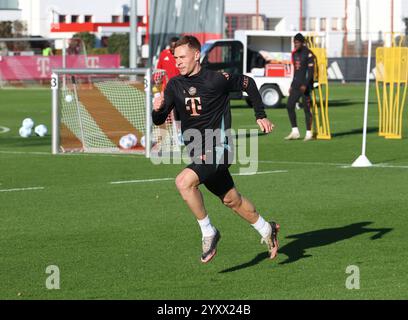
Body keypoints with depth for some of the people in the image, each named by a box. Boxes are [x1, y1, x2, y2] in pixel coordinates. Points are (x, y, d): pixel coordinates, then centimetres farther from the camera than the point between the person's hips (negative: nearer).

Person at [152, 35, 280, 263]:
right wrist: (157, 109, -20)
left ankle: (208, 232, -13)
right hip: (198, 153, 7)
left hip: (218, 148, -7)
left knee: (184, 181, -27)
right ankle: (266, 229, 39)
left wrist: (261, 116, 4)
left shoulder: (217, 79, -14)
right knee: (231, 199, 17)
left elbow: (248, 84, 2)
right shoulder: (175, 85, 2)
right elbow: (159, 120, 3)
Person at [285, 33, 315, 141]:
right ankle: (295, 132, 4)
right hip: (296, 85, 8)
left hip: (305, 86, -8)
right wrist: (292, 85, 19)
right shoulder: (295, 54, 14)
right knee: (290, 105, -1)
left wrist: (305, 85, -23)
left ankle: (309, 133, 3)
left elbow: (311, 71, -15)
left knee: (307, 108, -4)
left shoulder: (308, 54, -10)